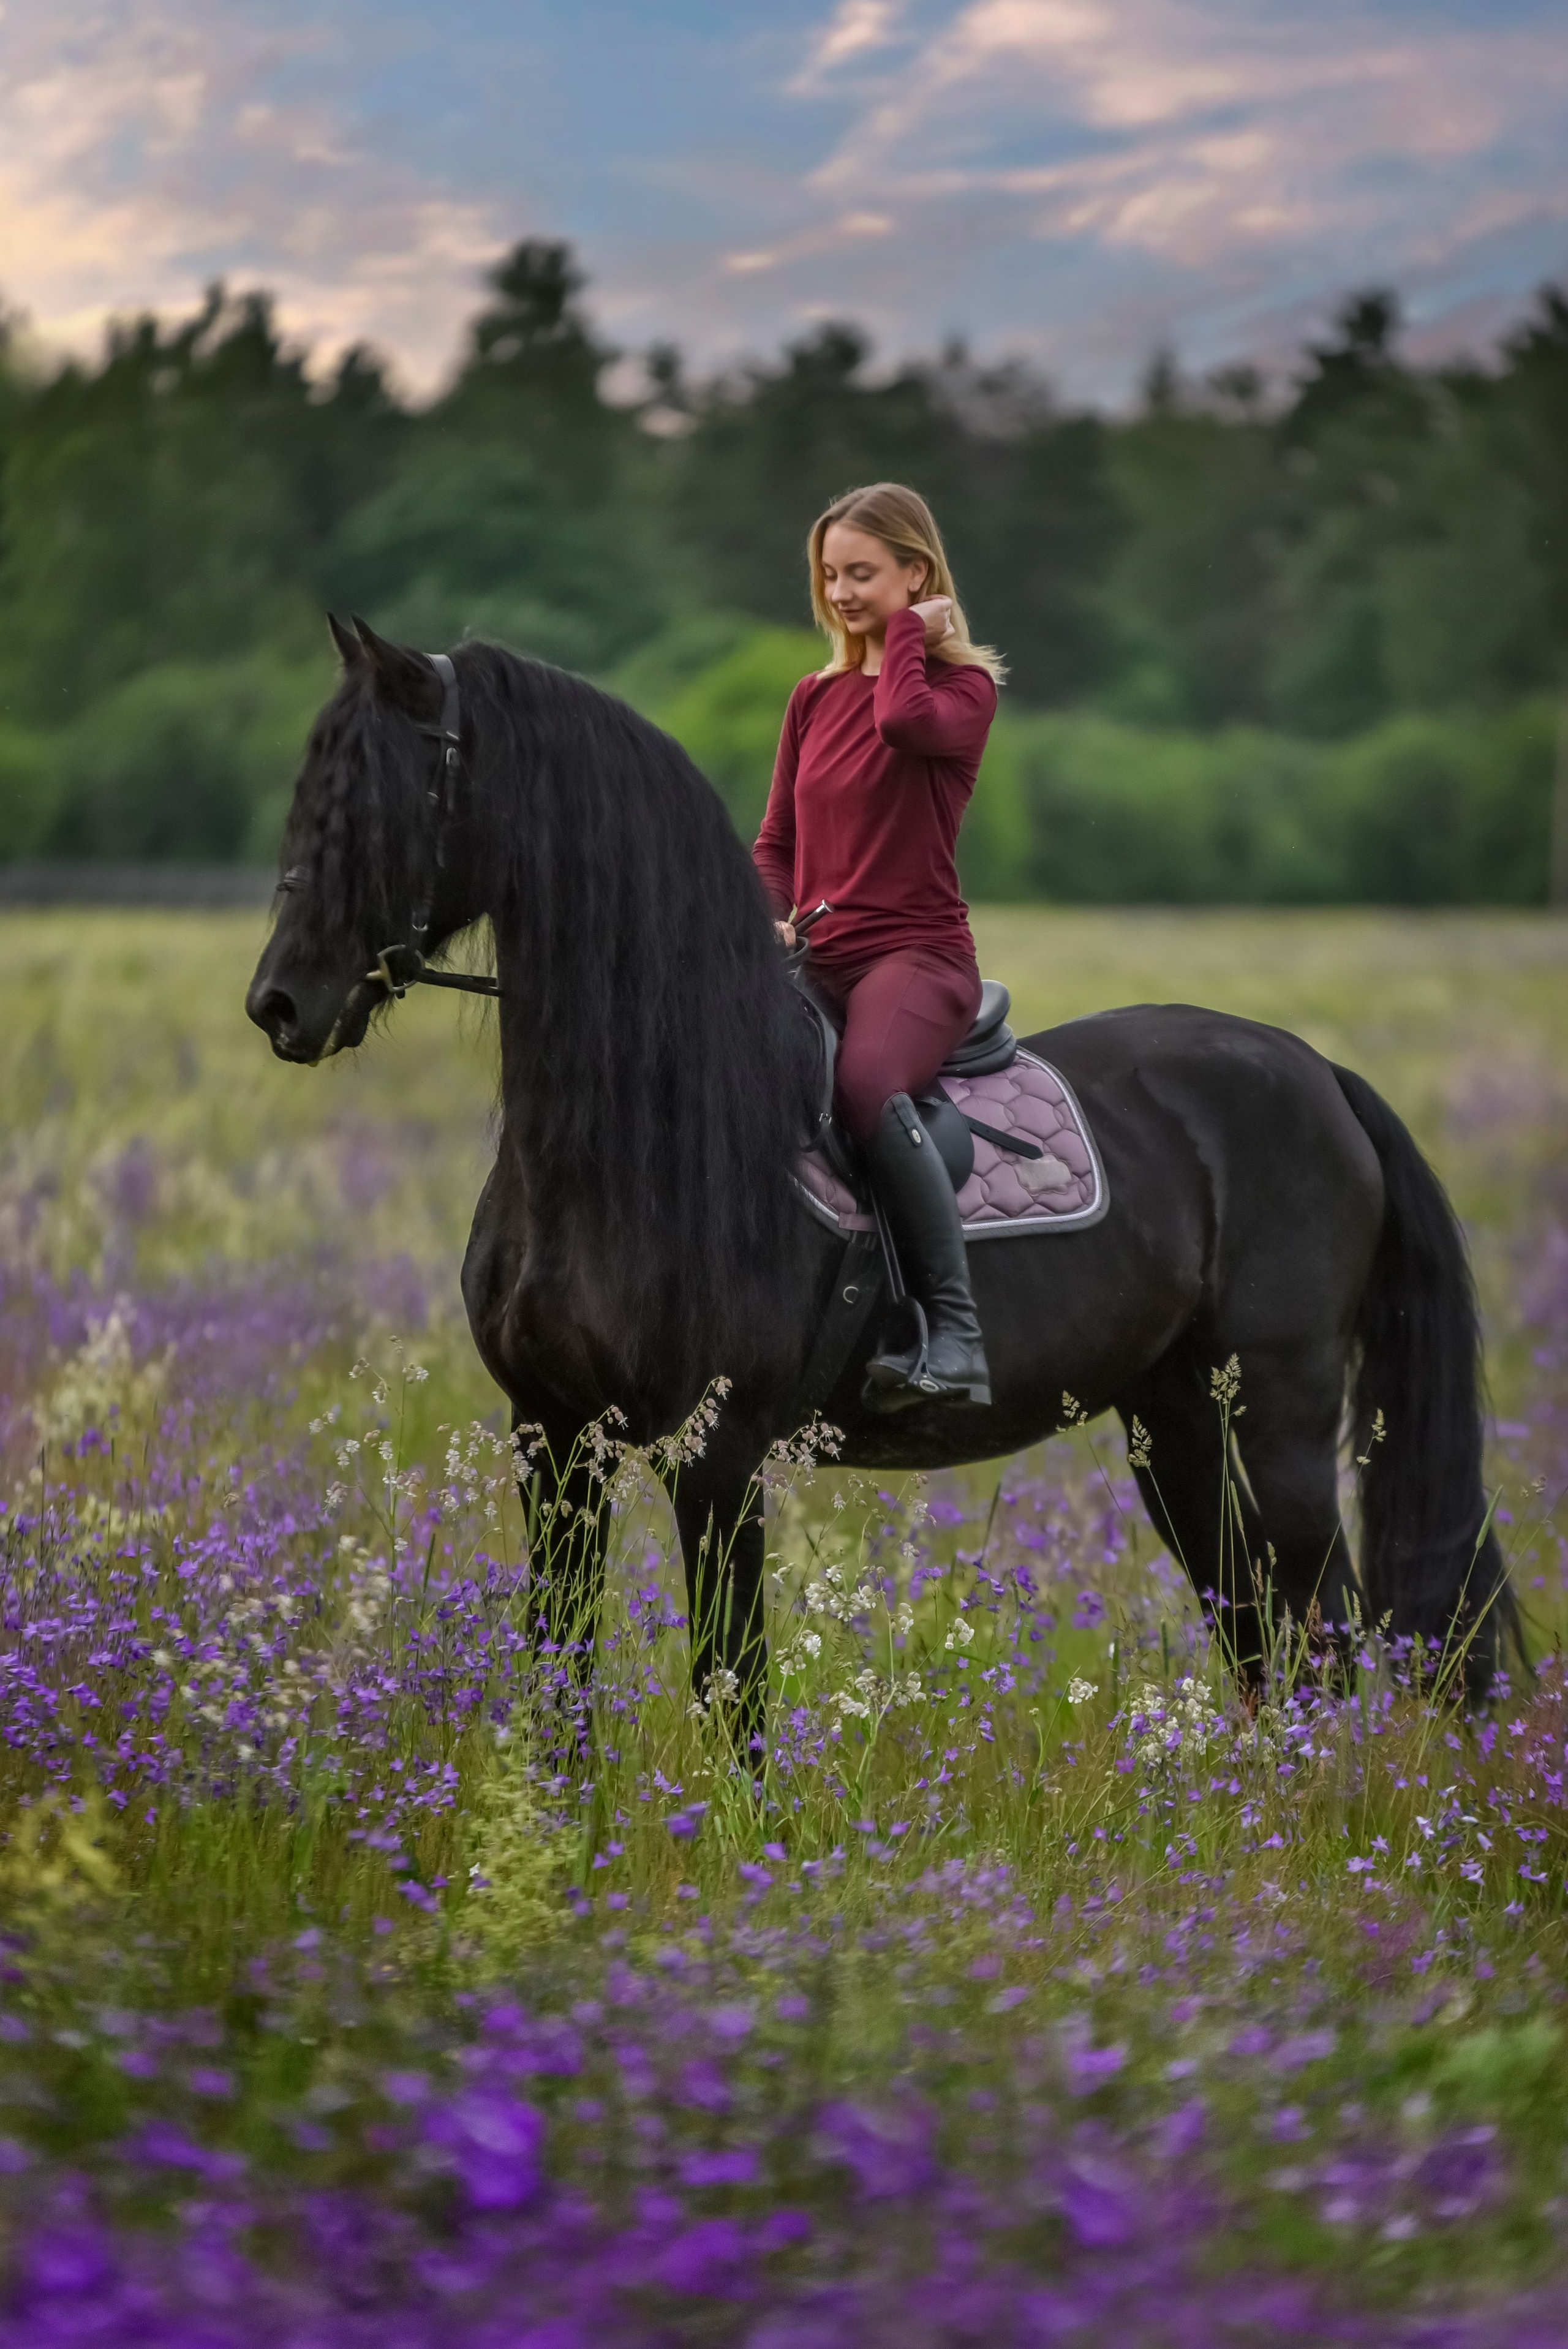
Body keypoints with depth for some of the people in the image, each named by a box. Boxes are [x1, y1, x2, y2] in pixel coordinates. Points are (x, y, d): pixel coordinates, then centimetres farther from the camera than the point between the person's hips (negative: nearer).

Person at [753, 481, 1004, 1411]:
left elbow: (905, 720, -23)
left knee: (868, 1081, -38)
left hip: (917, 952, -6)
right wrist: (770, 922, 0)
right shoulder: (815, 698, 18)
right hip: (811, 957, 6)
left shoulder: (964, 686, 1)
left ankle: (955, 1333, -36)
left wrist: (908, 633, -4)